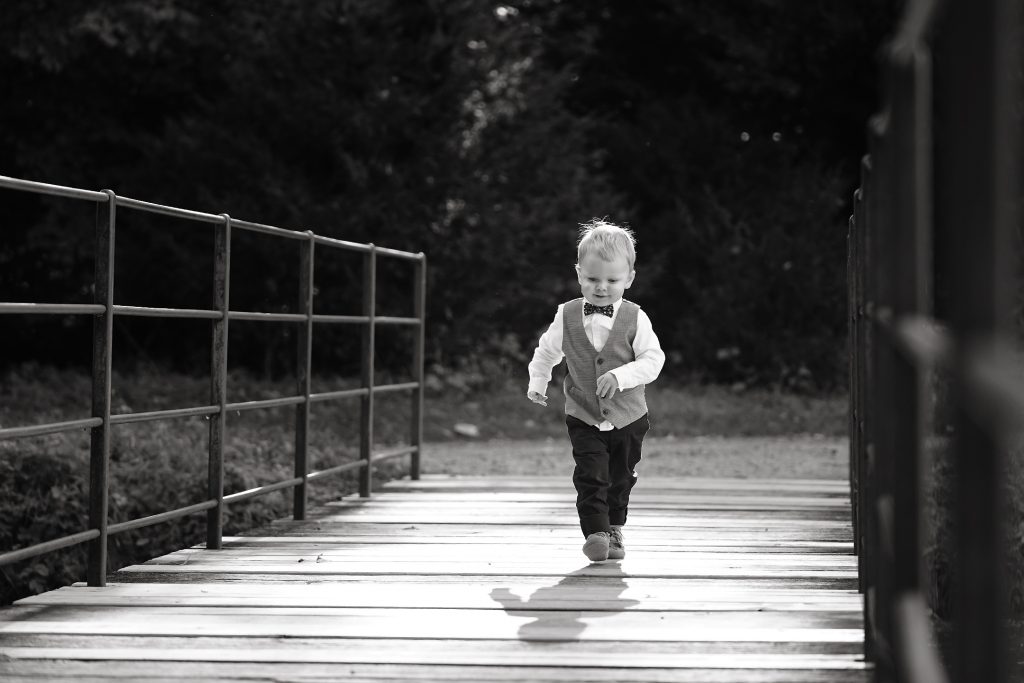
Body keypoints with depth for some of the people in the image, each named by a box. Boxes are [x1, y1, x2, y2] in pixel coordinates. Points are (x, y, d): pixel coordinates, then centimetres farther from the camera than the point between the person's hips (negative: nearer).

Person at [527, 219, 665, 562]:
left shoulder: (635, 319, -9)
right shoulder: (567, 316, -3)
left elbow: (653, 359, -15)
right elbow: (547, 351, 13)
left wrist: (620, 376, -28)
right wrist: (537, 382, 6)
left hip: (627, 418, 0)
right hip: (583, 419, 0)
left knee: (621, 478, 15)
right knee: (590, 475, -16)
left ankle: (614, 529, 36)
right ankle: (595, 533, -15)